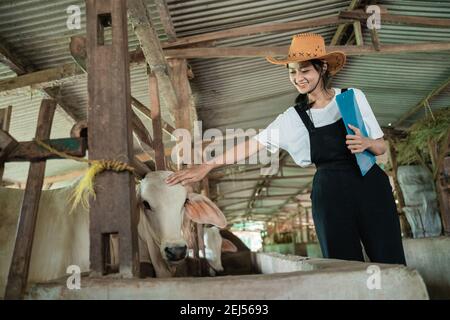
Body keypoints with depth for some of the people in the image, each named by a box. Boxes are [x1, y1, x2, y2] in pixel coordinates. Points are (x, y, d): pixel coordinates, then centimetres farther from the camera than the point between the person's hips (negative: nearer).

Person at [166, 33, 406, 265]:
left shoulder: (353, 97, 3)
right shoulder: (293, 117, 2)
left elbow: (381, 148, 9)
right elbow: (252, 144, -2)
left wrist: (367, 143, -15)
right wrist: (206, 166, -7)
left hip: (369, 187, 1)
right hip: (329, 196, 0)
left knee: (388, 261, 0)